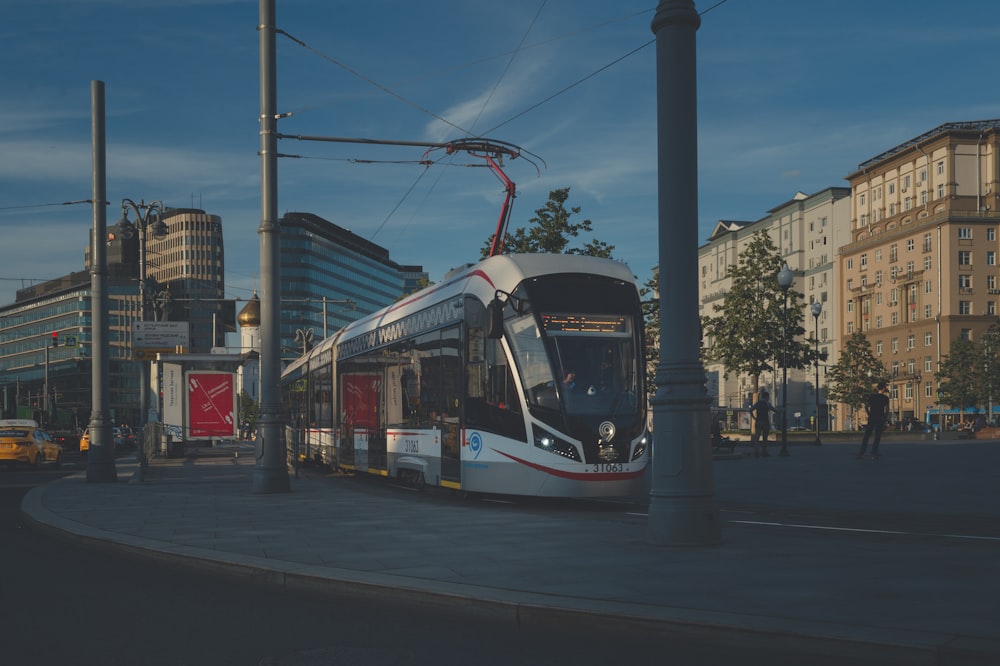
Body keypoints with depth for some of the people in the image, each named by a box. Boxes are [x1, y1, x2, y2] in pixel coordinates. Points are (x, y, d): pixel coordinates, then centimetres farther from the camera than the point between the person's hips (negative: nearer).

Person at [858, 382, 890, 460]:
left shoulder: (871, 396, 6)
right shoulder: (885, 398, -4)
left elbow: (866, 407, 7)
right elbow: (886, 410, -8)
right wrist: (885, 418, 3)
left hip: (871, 418, 3)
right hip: (880, 419, -3)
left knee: (866, 436, 7)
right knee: (877, 437, 2)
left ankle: (861, 453, 3)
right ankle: (874, 454, -3)